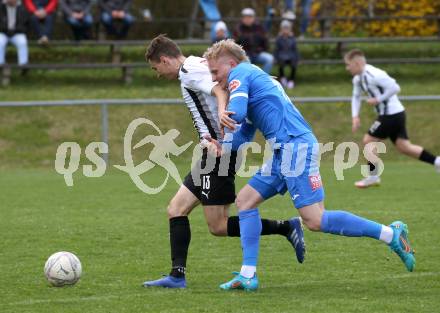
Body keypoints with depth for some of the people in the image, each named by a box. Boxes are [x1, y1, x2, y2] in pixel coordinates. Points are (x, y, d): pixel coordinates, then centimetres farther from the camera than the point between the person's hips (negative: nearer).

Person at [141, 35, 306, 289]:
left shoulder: (189, 71, -11)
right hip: (216, 152, 10)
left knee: (219, 227, -8)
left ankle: (286, 228, -5)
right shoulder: (199, 66, 19)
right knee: (176, 209, 8)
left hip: (219, 153, -10)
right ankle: (177, 275, 3)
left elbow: (220, 92, -25)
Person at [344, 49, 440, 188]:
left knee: (368, 140, -3)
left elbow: (395, 88, -24)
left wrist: (378, 100, -19)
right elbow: (356, 97, 22)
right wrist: (355, 116, 9)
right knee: (403, 146, 7)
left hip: (391, 114, -10)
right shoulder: (358, 79, 10)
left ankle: (373, 177, 5)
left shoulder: (373, 75, -21)